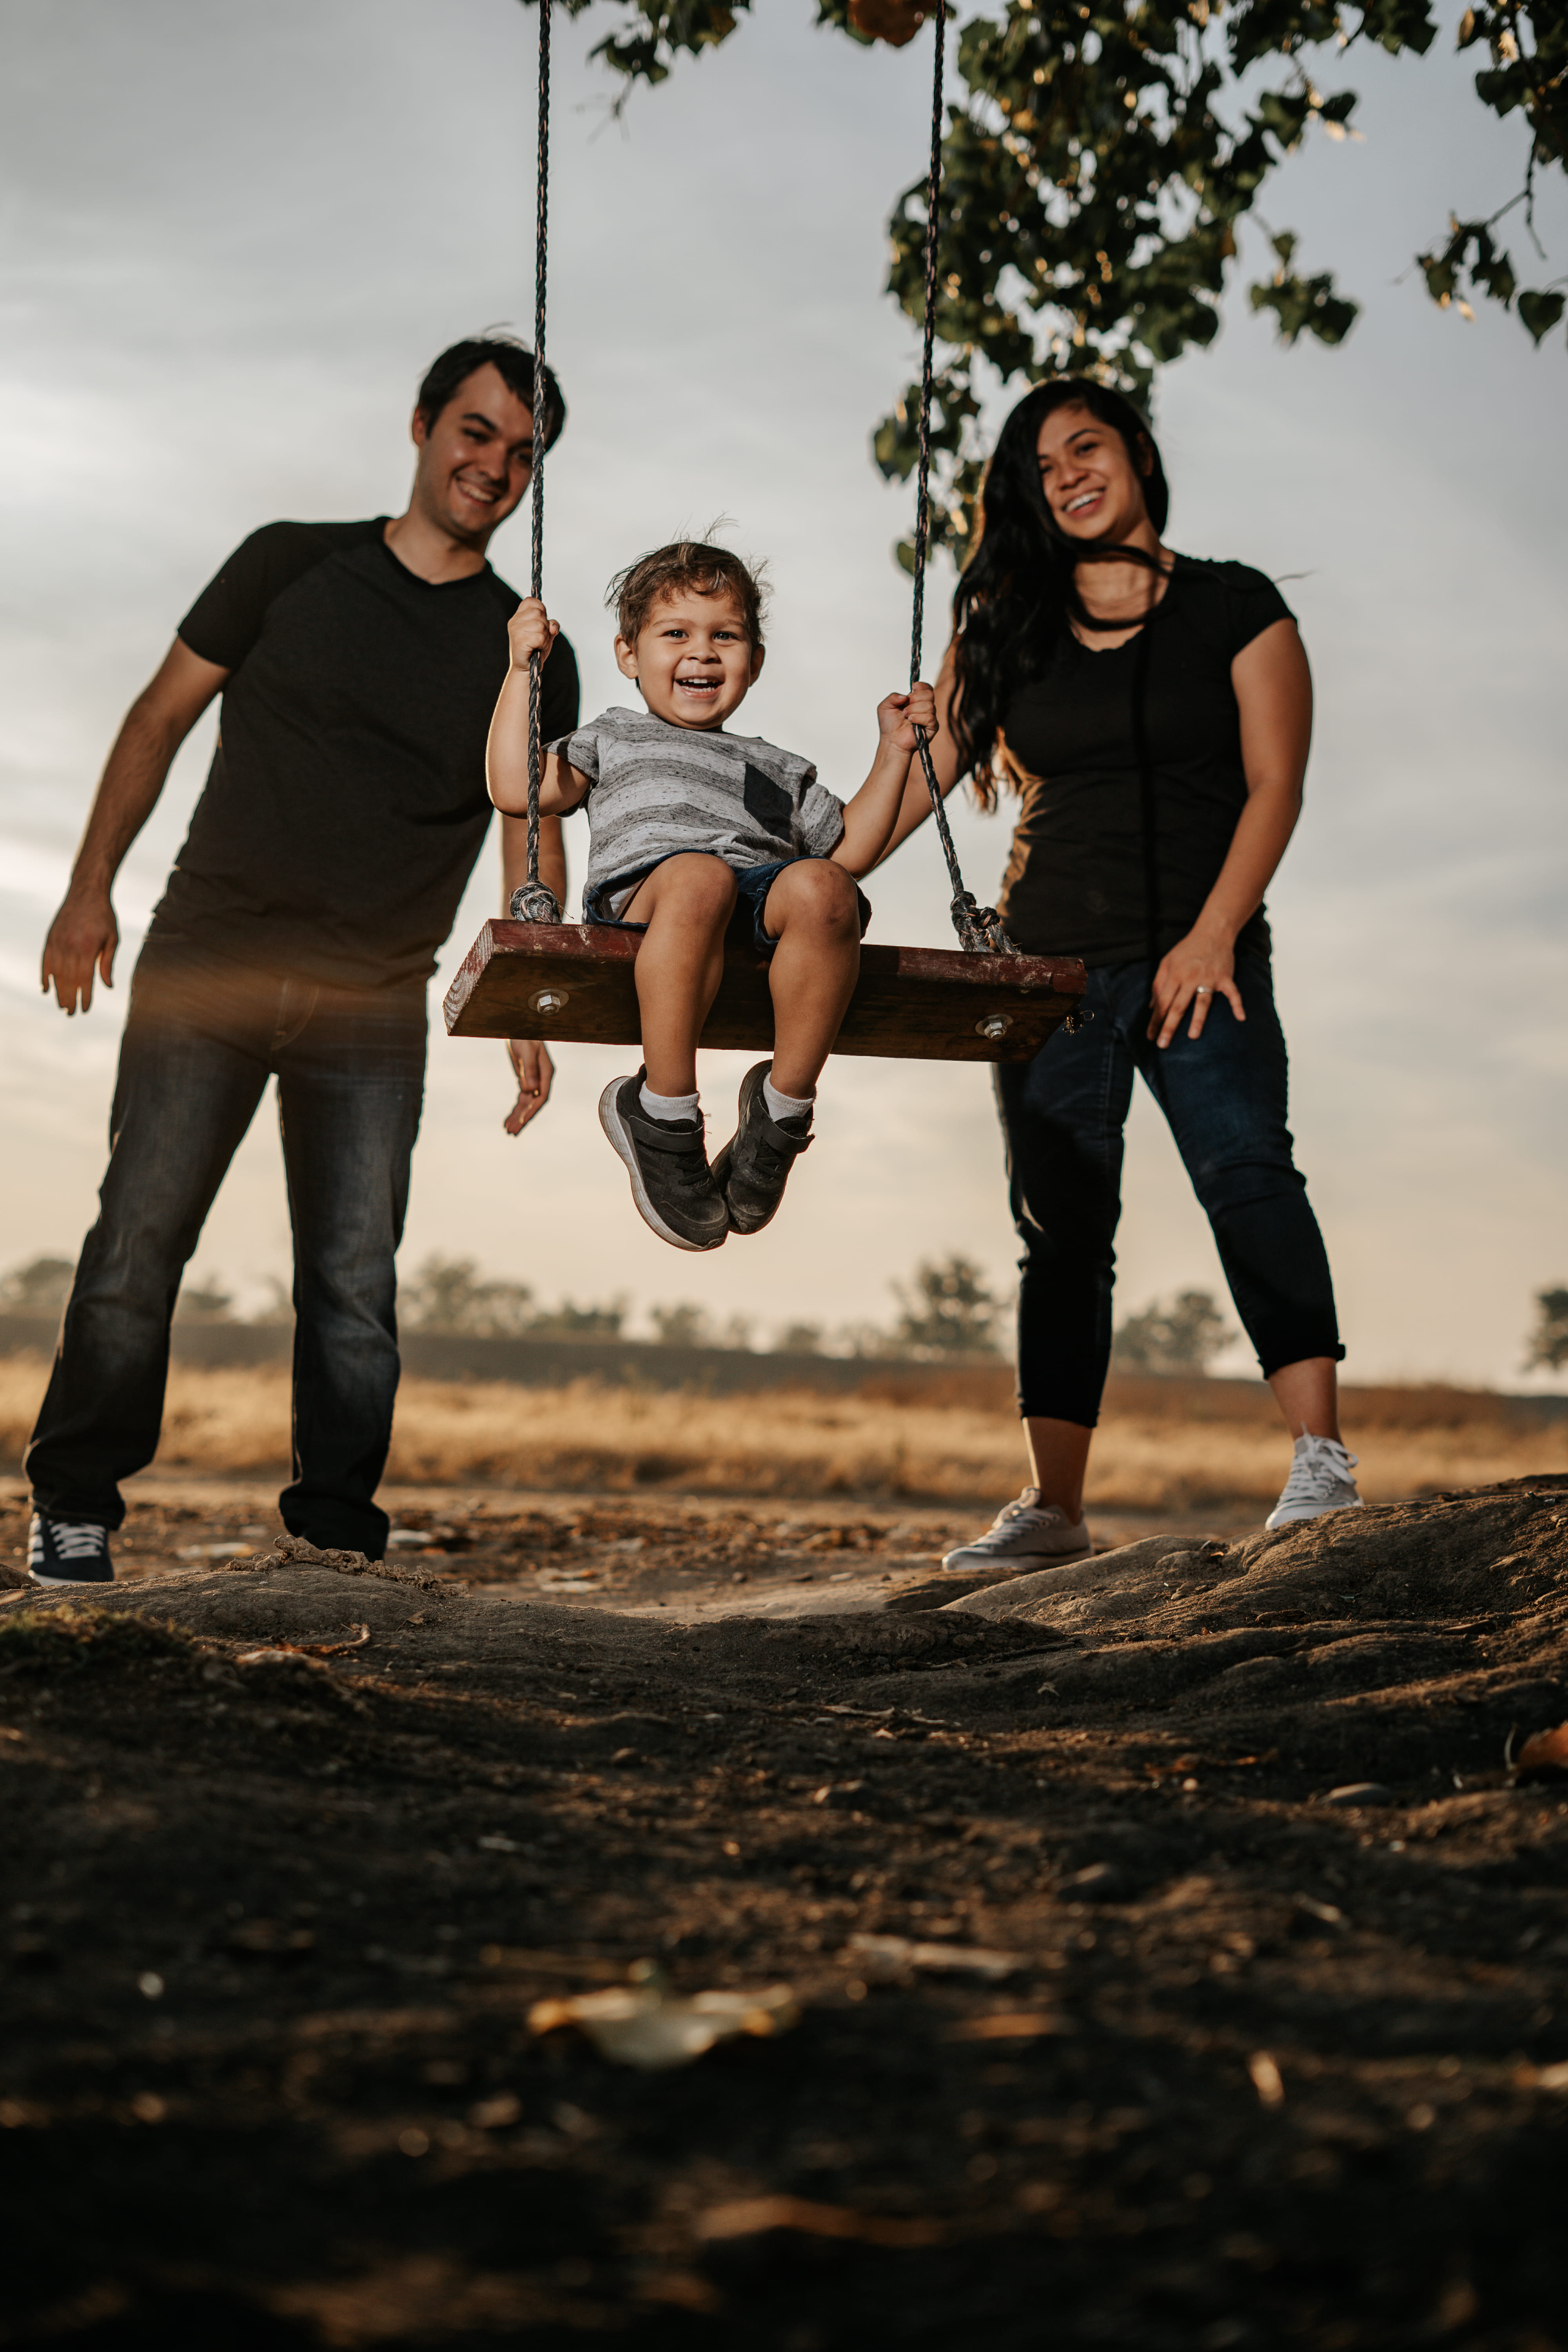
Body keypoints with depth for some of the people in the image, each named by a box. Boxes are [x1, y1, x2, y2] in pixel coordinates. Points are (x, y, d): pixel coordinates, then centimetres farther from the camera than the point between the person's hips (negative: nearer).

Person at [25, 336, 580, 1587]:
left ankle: (338, 1530, 8)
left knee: (355, 1273, -1)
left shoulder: (529, 654, 9)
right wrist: (92, 885, 2)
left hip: (374, 1007, 1)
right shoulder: (291, 565, 6)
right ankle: (76, 1503, 5)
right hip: (208, 963, -1)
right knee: (143, 1230, -6)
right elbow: (163, 716, 9)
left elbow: (533, 839, 7)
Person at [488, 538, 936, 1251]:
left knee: (821, 889, -36)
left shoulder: (778, 767, 41)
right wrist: (523, 671, 19)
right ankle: (664, 1111, -32)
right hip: (644, 883, -2)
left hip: (764, 888, 2)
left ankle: (784, 1109, -25)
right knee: (700, 875, -41)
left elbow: (848, 851, 35)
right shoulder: (612, 738, 36)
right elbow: (517, 789, 21)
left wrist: (894, 752, 31)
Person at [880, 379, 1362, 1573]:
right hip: (1051, 960, 3)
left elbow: (1274, 782, -3)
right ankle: (1053, 1507, 2)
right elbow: (918, 778, 12)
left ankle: (1320, 1457, -27)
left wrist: (1213, 936, -15)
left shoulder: (1235, 607, 4)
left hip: (1199, 956, -3)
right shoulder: (1005, 625, 12)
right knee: (1062, 1229, 1)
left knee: (1246, 1170, -22)